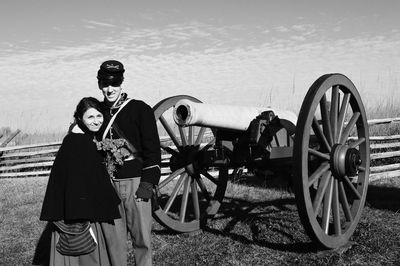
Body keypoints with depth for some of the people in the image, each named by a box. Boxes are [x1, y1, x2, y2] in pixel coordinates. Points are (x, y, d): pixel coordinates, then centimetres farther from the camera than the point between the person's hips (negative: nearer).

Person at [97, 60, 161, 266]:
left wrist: (148, 182, -10)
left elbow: (153, 148, -3)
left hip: (136, 182, -3)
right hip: (109, 185, 3)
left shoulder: (140, 110, -1)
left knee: (142, 237, 1)